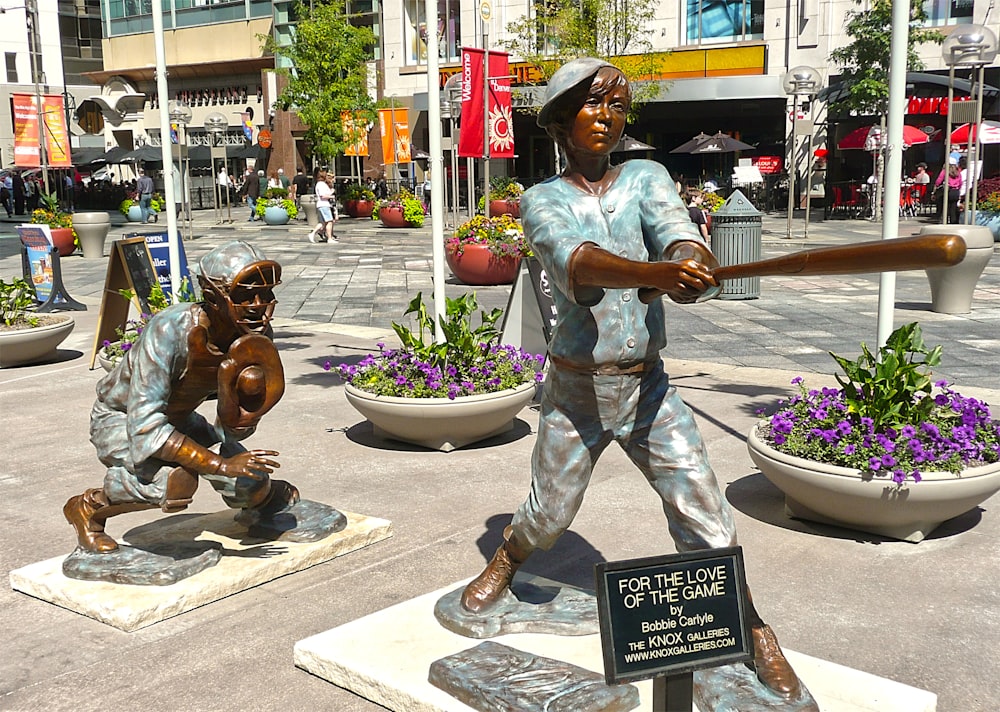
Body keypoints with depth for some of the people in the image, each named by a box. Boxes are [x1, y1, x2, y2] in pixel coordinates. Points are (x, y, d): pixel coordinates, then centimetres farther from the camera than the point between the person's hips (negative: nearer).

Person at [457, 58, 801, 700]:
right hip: (575, 390, -1)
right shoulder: (542, 200, -5)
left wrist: (691, 265, -43)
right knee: (548, 515, 11)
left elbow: (678, 235, -18)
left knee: (706, 517, -3)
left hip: (649, 388, 1)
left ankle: (754, 630, 18)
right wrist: (653, 272, -47)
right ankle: (505, 562, 45)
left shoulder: (648, 179, 3)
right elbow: (575, 260, -27)